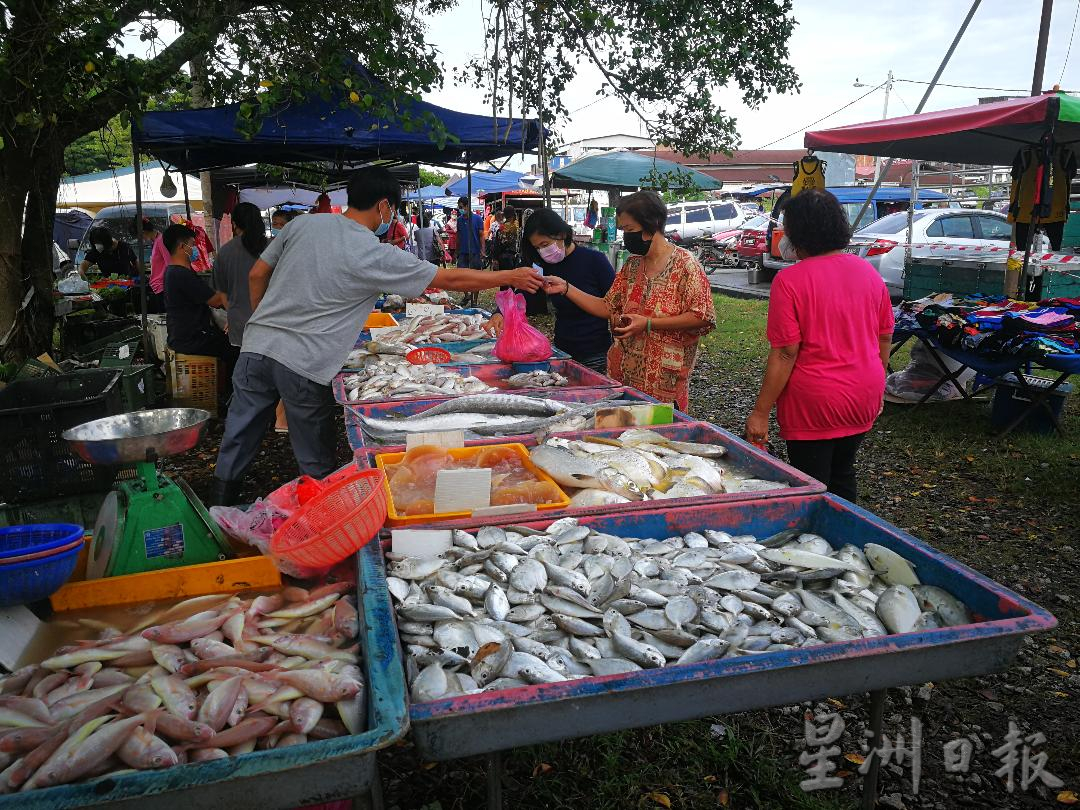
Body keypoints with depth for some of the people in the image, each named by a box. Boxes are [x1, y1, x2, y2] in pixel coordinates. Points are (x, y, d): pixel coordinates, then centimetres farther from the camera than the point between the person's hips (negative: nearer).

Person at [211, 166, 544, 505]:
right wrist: (511, 277, 7)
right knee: (317, 466, 12)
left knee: (236, 446, 16)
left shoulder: (303, 224, 6)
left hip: (256, 344, 6)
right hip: (302, 365, -5)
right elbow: (451, 279, -4)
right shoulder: (377, 256, -8)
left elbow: (257, 274, 12)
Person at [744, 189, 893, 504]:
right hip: (864, 398, 7)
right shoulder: (868, 271, 2)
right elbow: (884, 338, 10)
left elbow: (785, 354, -19)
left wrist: (761, 412, -13)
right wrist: (876, 387, 23)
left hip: (814, 406, -6)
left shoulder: (790, 280, -17)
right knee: (842, 475, 23)